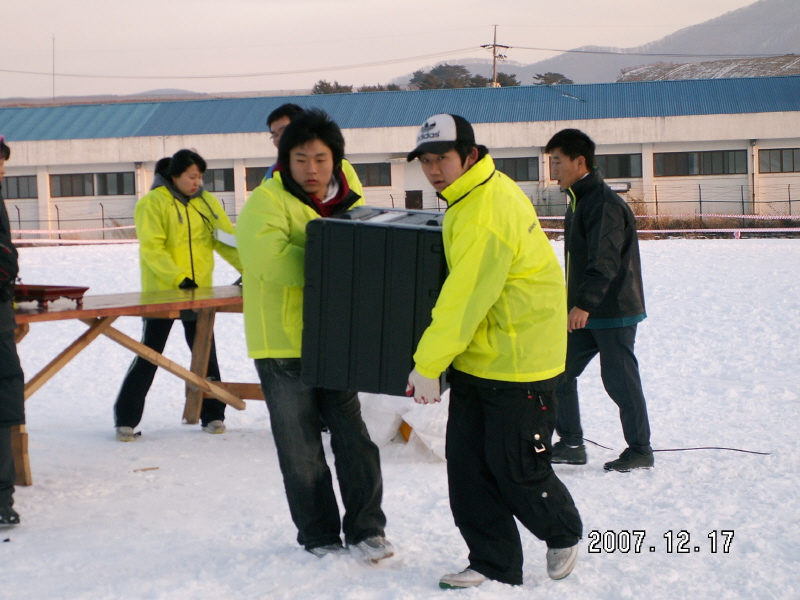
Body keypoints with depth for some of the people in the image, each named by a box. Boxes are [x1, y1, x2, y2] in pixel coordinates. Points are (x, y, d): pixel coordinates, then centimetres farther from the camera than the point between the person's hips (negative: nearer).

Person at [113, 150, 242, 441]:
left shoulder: (207, 202, 8)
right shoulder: (152, 203, -9)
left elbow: (226, 240, 6)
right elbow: (152, 250, -16)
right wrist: (179, 279, -24)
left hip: (200, 292, 5)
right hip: (161, 294, -5)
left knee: (206, 354, 10)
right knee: (149, 356, 0)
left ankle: (212, 414, 22)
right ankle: (125, 419, 9)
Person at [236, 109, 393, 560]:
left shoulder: (349, 201, 7)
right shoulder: (267, 201, -11)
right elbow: (271, 259, -27)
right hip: (284, 341, -4)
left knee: (353, 437, 7)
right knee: (302, 447, 5)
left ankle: (366, 527, 18)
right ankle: (318, 535, 19)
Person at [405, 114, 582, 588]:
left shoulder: (487, 211, -22)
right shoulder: (471, 196, 10)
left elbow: (464, 298, -23)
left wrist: (428, 364, -16)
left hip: (519, 364, -9)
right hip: (477, 359, 9)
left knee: (517, 470, 3)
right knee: (467, 466, 6)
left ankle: (565, 534, 30)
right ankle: (494, 565, 16)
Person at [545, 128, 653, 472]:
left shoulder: (605, 204, -17)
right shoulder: (579, 202, 15)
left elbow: (604, 262, -26)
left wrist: (585, 304, -33)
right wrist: (575, 304, 23)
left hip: (614, 313, -10)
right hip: (584, 312, 10)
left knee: (619, 380, -2)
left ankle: (640, 451, 11)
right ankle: (571, 444, 17)